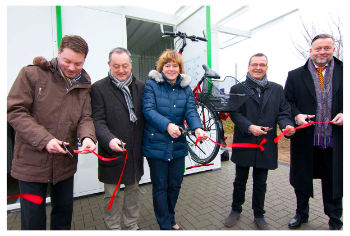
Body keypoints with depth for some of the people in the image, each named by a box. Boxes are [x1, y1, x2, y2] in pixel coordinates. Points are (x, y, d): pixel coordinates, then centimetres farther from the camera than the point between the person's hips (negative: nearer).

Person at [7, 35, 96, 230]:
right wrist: (44, 140, -22)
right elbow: (15, 111, -11)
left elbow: (85, 118, 0)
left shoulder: (84, 85, 3)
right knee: (33, 218, 12)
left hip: (65, 162, 4)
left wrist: (87, 137, -22)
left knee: (64, 211, 20)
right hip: (32, 161, -3)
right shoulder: (32, 74, -8)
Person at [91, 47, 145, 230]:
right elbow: (98, 120, -12)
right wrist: (109, 139, -30)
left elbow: (146, 116, 7)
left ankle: (132, 224, 42)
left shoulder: (141, 87, 6)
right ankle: (113, 227, 35)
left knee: (133, 189, 20)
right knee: (112, 194, 12)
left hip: (135, 151, 4)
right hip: (112, 152, -4)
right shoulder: (99, 88, -5)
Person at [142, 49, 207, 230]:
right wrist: (167, 125, -31)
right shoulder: (151, 85, -3)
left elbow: (191, 111, -3)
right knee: (160, 187, 9)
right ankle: (165, 226, 30)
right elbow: (148, 110, -15)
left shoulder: (185, 88, 8)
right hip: (156, 145, -4)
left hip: (178, 145, 4)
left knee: (175, 184, 17)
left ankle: (171, 220, 42)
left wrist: (197, 128, -24)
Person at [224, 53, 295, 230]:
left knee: (260, 183, 16)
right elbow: (234, 113, -8)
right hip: (243, 143, -1)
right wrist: (249, 127, -22)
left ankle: (259, 215, 36)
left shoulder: (277, 89, 9)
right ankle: (236, 210, 36)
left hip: (266, 144, 2)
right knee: (240, 181, 15)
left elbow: (283, 112, 5)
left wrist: (286, 125, -16)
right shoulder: (237, 89, 0)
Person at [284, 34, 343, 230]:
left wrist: (344, 114, -9)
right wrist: (297, 115, -13)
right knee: (301, 178, 13)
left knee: (334, 181, 14)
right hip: (305, 138, 0)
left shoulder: (343, 72, 4)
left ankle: (335, 220, 36)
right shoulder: (295, 76, 3)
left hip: (335, 138, 1)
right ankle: (302, 213, 36)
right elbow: (287, 102, 4)